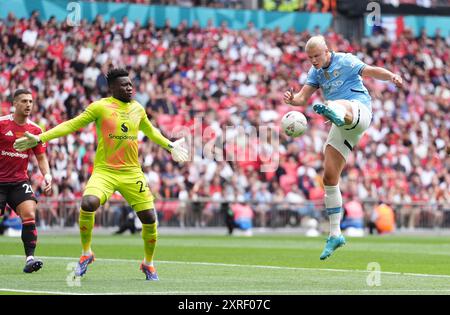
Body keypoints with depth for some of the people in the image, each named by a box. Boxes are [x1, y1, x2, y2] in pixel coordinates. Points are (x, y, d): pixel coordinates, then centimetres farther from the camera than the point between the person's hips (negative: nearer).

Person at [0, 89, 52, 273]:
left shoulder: (35, 130, 5)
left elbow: (41, 157, 11)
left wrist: (47, 175, -5)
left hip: (20, 181, 2)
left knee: (29, 214, -18)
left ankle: (30, 258, -20)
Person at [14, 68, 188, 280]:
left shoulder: (138, 109, 10)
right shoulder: (100, 107, -4)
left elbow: (150, 131, 30)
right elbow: (72, 125, -3)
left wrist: (170, 145, 35)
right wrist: (41, 138, -10)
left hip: (132, 173, 4)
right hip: (104, 171, -4)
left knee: (149, 218, -2)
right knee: (88, 203, -29)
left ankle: (148, 263, 24)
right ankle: (86, 253, -6)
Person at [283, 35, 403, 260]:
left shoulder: (344, 61, 1)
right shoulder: (316, 71, 19)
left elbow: (371, 71, -7)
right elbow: (303, 97, 13)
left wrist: (392, 77, -27)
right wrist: (292, 99, -11)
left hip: (359, 109, -6)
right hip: (343, 125, 6)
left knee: (339, 105, -42)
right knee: (329, 177, -2)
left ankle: (333, 113, -84)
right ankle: (335, 235, 4)